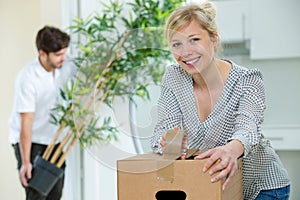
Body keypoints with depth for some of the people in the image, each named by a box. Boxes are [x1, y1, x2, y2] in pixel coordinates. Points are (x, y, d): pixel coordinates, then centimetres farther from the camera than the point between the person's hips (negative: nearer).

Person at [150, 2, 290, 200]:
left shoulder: (248, 80, -18)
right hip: (207, 184, 3)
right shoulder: (173, 78, -7)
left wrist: (231, 150, -59)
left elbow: (248, 127, -35)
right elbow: (164, 128, -14)